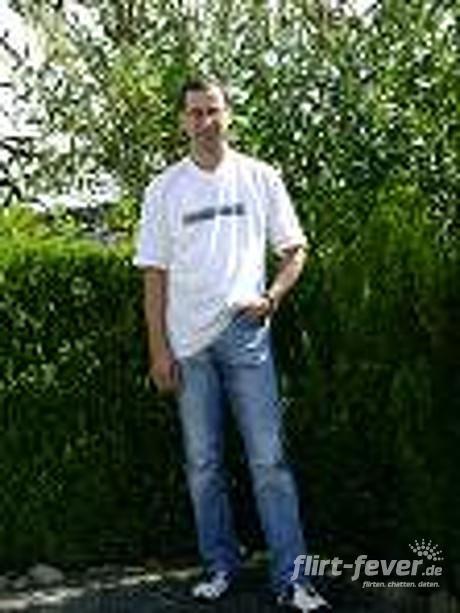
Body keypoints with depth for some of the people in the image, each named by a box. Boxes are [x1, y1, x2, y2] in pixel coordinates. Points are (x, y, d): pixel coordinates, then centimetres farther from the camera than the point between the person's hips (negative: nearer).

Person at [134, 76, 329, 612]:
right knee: (203, 464, 9)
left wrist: (272, 295, -8)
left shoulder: (260, 178, 5)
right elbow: (155, 273, 5)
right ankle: (220, 565, 22)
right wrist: (158, 348, 0)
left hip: (244, 334, -1)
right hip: (188, 343, 1)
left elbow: (294, 249, 10)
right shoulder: (165, 189, 6)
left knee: (268, 459, -4)